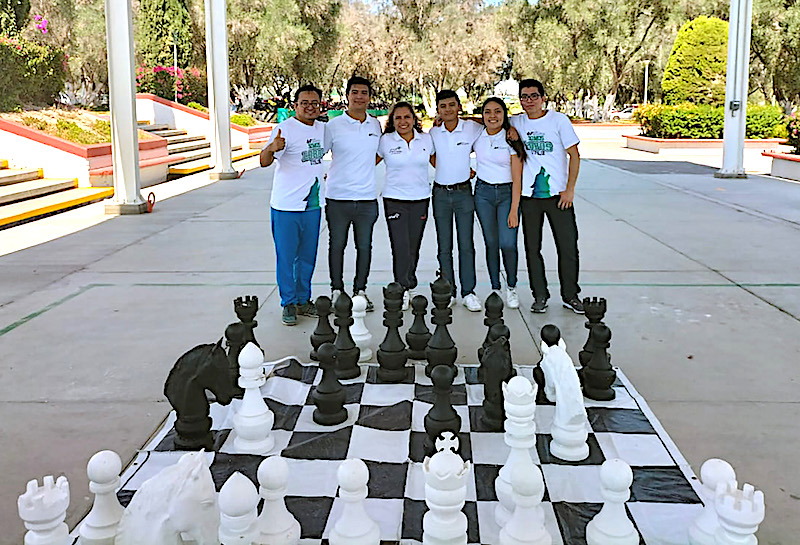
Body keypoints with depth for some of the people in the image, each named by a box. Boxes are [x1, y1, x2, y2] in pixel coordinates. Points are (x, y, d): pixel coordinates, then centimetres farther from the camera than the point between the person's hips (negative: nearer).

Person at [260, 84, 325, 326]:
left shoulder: (323, 129, 9)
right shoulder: (284, 129, -11)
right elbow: (264, 161, -24)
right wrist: (271, 148, -44)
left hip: (312, 205, 6)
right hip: (286, 206, -6)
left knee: (308, 257, 14)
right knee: (286, 257, 1)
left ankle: (303, 300, 27)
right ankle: (288, 305, 14)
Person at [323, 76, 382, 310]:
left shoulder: (376, 125, 8)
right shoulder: (333, 126, -3)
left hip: (367, 198, 3)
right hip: (338, 197, -3)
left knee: (365, 246, 8)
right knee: (337, 245, 7)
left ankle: (360, 290, 21)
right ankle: (336, 290, 19)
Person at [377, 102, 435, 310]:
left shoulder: (426, 139, 6)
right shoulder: (385, 141, 0)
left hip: (420, 199, 2)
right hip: (394, 199, -2)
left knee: (414, 247, 6)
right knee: (401, 247, -9)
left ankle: (406, 286, 21)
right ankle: (404, 290, 2)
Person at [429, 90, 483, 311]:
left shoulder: (472, 128, -5)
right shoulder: (433, 133, 1)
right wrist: (448, 171, 4)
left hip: (464, 192, -2)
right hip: (440, 193, 2)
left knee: (466, 245, -1)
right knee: (444, 247, 5)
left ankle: (468, 293, 8)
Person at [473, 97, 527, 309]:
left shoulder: (511, 140, -7)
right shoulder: (476, 136, 2)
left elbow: (517, 179, -9)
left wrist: (514, 210, -14)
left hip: (508, 192, -3)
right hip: (483, 192, 3)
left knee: (508, 244, -10)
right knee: (491, 243, 3)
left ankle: (511, 287, 11)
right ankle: (495, 289, 14)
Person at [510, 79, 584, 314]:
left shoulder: (559, 120, -2)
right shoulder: (515, 122, 5)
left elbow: (574, 155, -1)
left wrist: (570, 189, -7)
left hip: (558, 194, -2)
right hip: (529, 195, 2)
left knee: (568, 246, 0)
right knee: (532, 248, 6)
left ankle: (570, 295, 13)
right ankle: (540, 296, 17)